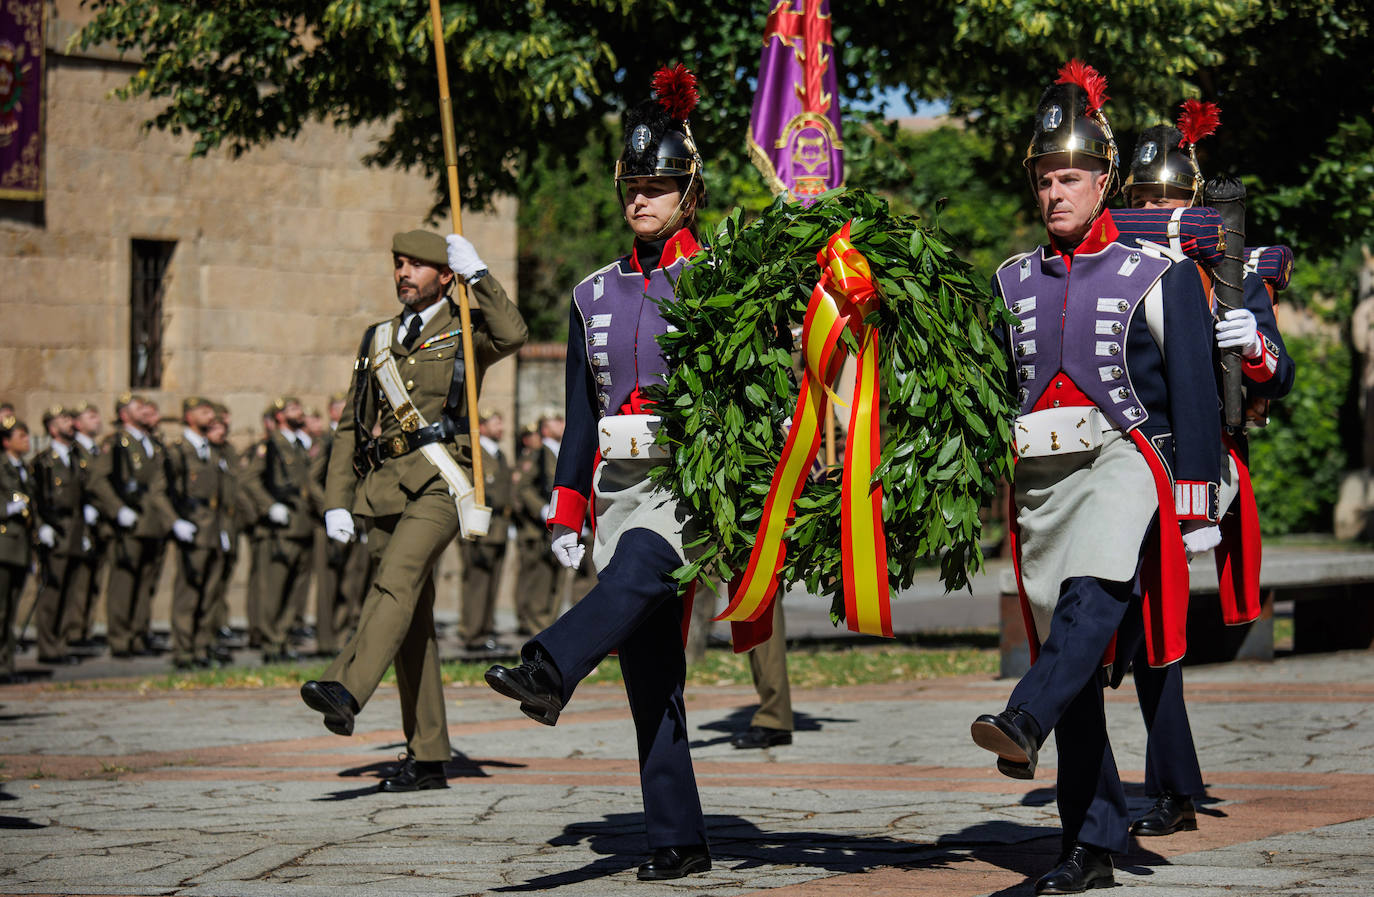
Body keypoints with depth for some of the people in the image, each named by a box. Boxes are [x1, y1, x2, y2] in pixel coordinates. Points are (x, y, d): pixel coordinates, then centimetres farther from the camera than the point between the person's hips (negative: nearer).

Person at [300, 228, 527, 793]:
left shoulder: (466, 332, 6)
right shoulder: (378, 341, 20)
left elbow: (513, 335, -19)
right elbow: (351, 428, 18)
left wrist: (477, 274, -14)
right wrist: (336, 502, 8)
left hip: (440, 485, -6)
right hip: (385, 487, 6)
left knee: (396, 581, -29)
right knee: (413, 624, 5)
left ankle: (346, 692, -46)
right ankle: (427, 759, 8)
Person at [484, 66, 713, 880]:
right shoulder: (597, 295, 15)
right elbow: (582, 414, 17)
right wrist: (568, 512, 11)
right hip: (622, 481, 5)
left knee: (638, 566, -36)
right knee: (650, 669, 0)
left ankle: (548, 673, -61)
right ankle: (678, 841, 0)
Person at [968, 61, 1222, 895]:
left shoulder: (1159, 275, 3)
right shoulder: (1017, 282, 14)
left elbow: (1194, 393, 1)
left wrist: (1198, 507, -4)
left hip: (1123, 461, -4)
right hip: (1041, 480, 4)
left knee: (1094, 596, -33)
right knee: (1073, 660, 2)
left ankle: (1024, 723, -53)